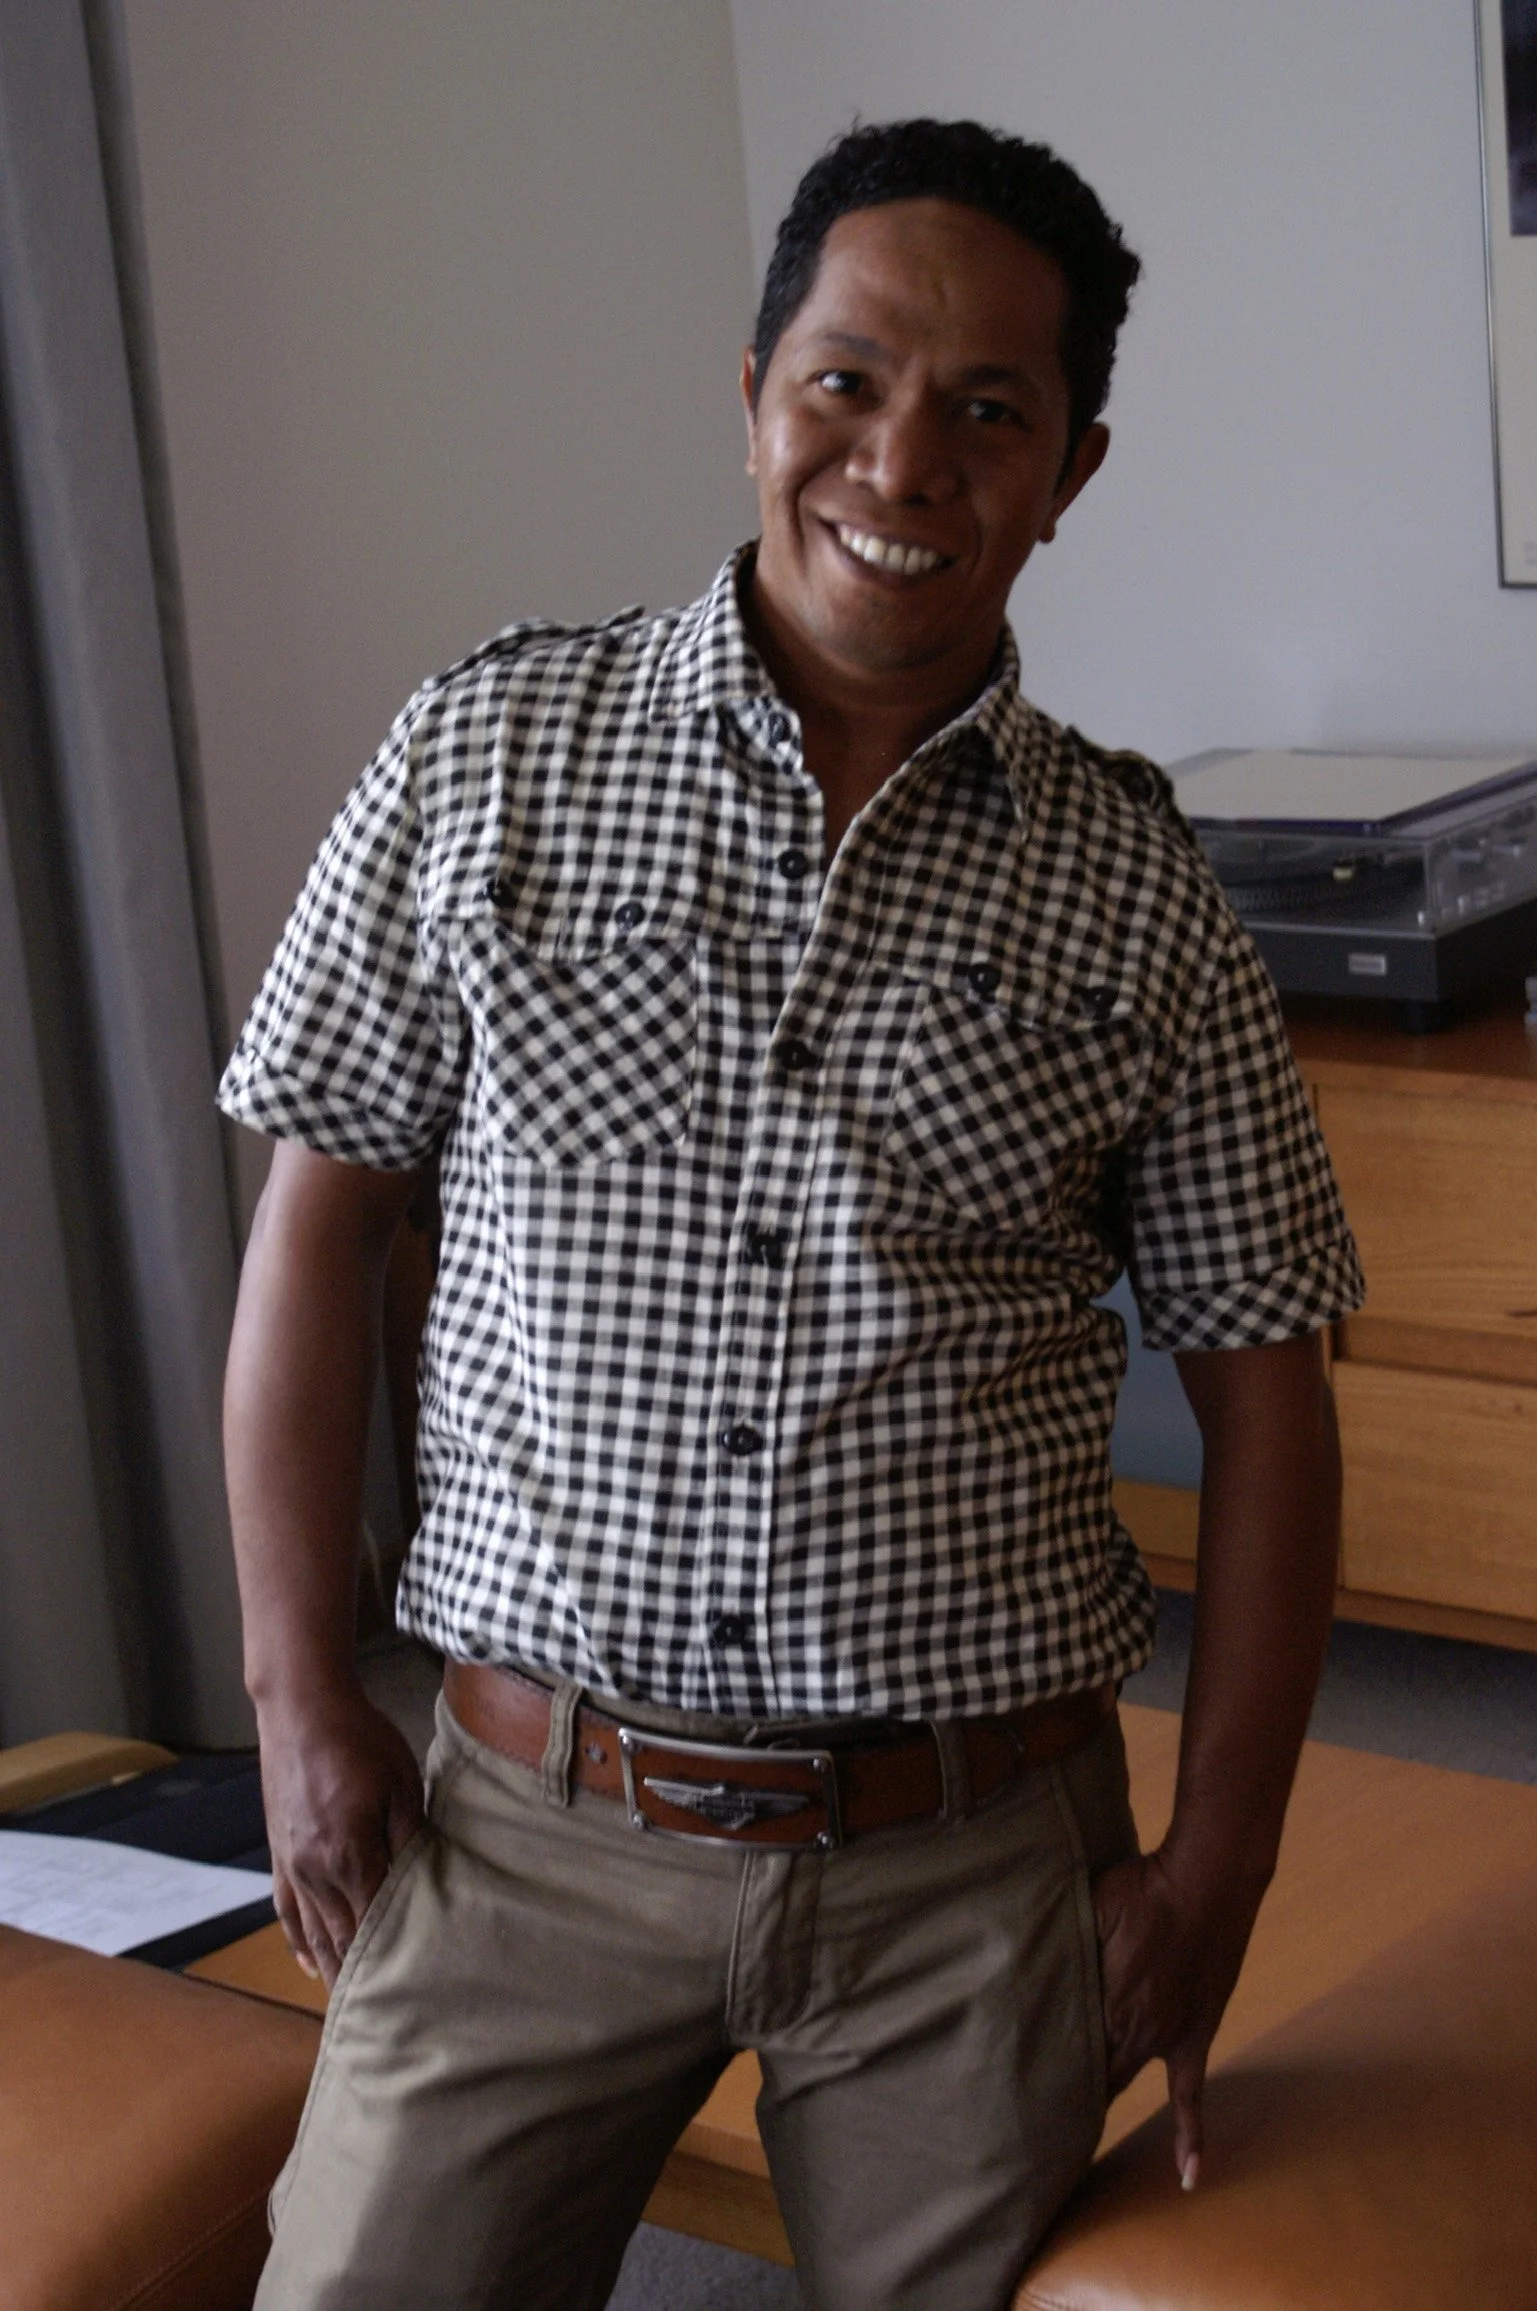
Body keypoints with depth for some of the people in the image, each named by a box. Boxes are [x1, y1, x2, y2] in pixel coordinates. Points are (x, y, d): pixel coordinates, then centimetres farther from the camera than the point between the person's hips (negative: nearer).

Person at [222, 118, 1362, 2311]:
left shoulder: (1137, 891, -1)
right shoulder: (483, 756, -2)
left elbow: (1260, 1380, 4)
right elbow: (323, 1219, 3)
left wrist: (1220, 1857, 0)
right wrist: (302, 1698, 0)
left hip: (976, 1870, 1)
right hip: (533, 1835, 0)